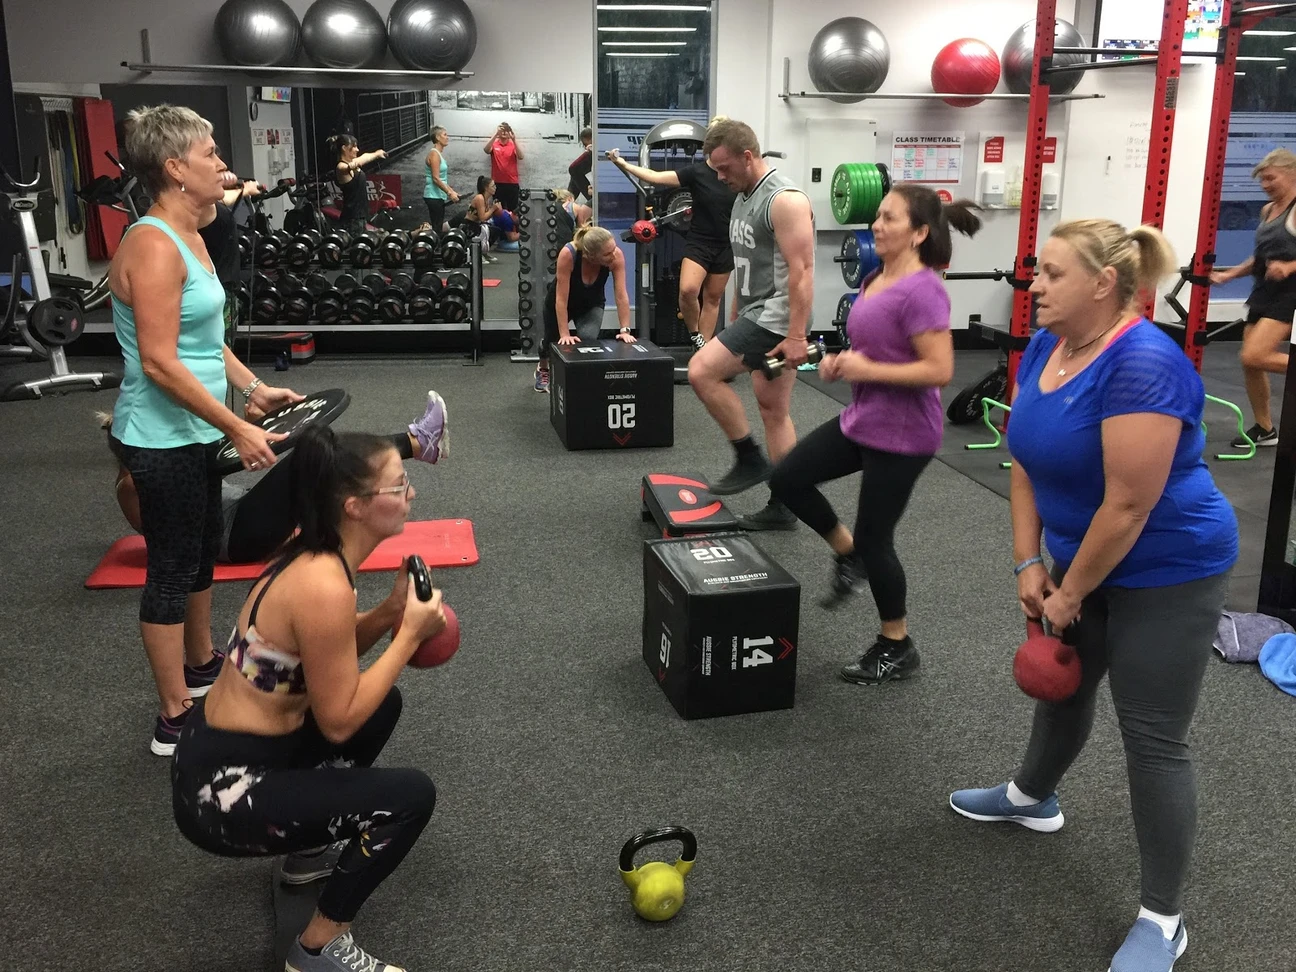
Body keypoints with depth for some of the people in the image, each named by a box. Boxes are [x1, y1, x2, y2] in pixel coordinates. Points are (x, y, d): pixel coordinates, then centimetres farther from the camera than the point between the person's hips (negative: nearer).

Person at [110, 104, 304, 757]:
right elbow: (160, 363, -25)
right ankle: (175, 720, 14)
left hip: (192, 433, 10)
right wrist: (237, 428, -24)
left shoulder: (186, 238, 9)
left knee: (200, 553, 23)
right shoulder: (153, 246, -21)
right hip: (162, 439, -10)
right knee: (172, 570, 1)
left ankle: (200, 666, 43)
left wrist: (255, 389, 10)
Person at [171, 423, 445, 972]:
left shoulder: (316, 556, 0)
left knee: (383, 703, 21)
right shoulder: (323, 587, -27)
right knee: (411, 797, -12)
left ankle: (311, 850, 30)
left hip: (232, 752, 9)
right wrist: (410, 635, -15)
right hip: (222, 791, -9)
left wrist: (390, 613, -2)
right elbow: (338, 721, -21)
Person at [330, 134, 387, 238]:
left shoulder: (352, 162, 12)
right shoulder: (341, 167, -16)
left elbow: (364, 158, 31)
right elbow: (346, 169, -39)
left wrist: (377, 154, 45)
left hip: (360, 215, 10)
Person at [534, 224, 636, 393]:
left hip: (592, 304, 1)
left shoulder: (616, 255, -34)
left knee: (589, 339, -27)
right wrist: (565, 335, -36)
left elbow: (621, 296, -31)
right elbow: (561, 299, -37)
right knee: (552, 340, 23)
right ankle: (543, 370, 56)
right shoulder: (568, 254, -41)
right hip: (560, 302, -1)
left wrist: (625, 330, -35)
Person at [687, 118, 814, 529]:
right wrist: (736, 322, 24)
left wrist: (796, 336, -26)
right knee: (774, 410, 10)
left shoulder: (784, 199, -16)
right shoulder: (744, 197, 15)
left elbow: (801, 271, -22)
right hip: (757, 316, 10)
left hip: (775, 317, -10)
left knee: (702, 370, -15)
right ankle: (783, 505, 15)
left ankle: (750, 460, -4)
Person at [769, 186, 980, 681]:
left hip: (901, 435, -9)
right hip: (860, 419, 9)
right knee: (787, 478, 7)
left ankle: (897, 647, 22)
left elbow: (939, 370, -26)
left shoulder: (922, 292, -21)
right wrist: (841, 362, 1)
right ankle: (850, 557, 27)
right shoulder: (875, 280, 7)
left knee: (874, 538, 2)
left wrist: (866, 371, -23)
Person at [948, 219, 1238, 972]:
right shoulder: (1046, 347, -2)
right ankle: (1033, 797, 50)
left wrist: (1070, 594, -16)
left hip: (1167, 574, -8)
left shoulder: (1143, 366, -28)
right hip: (1084, 557, 8)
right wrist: (1030, 562, -1)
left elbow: (1129, 504, -27)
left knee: (1153, 739, -2)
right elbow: (1028, 461, 4)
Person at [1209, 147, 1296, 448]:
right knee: (1250, 363, 7)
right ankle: (1265, 429, 20)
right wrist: (1229, 274, 15)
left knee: (1254, 357, -21)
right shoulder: (1267, 210, 14)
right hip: (1263, 293, 9)